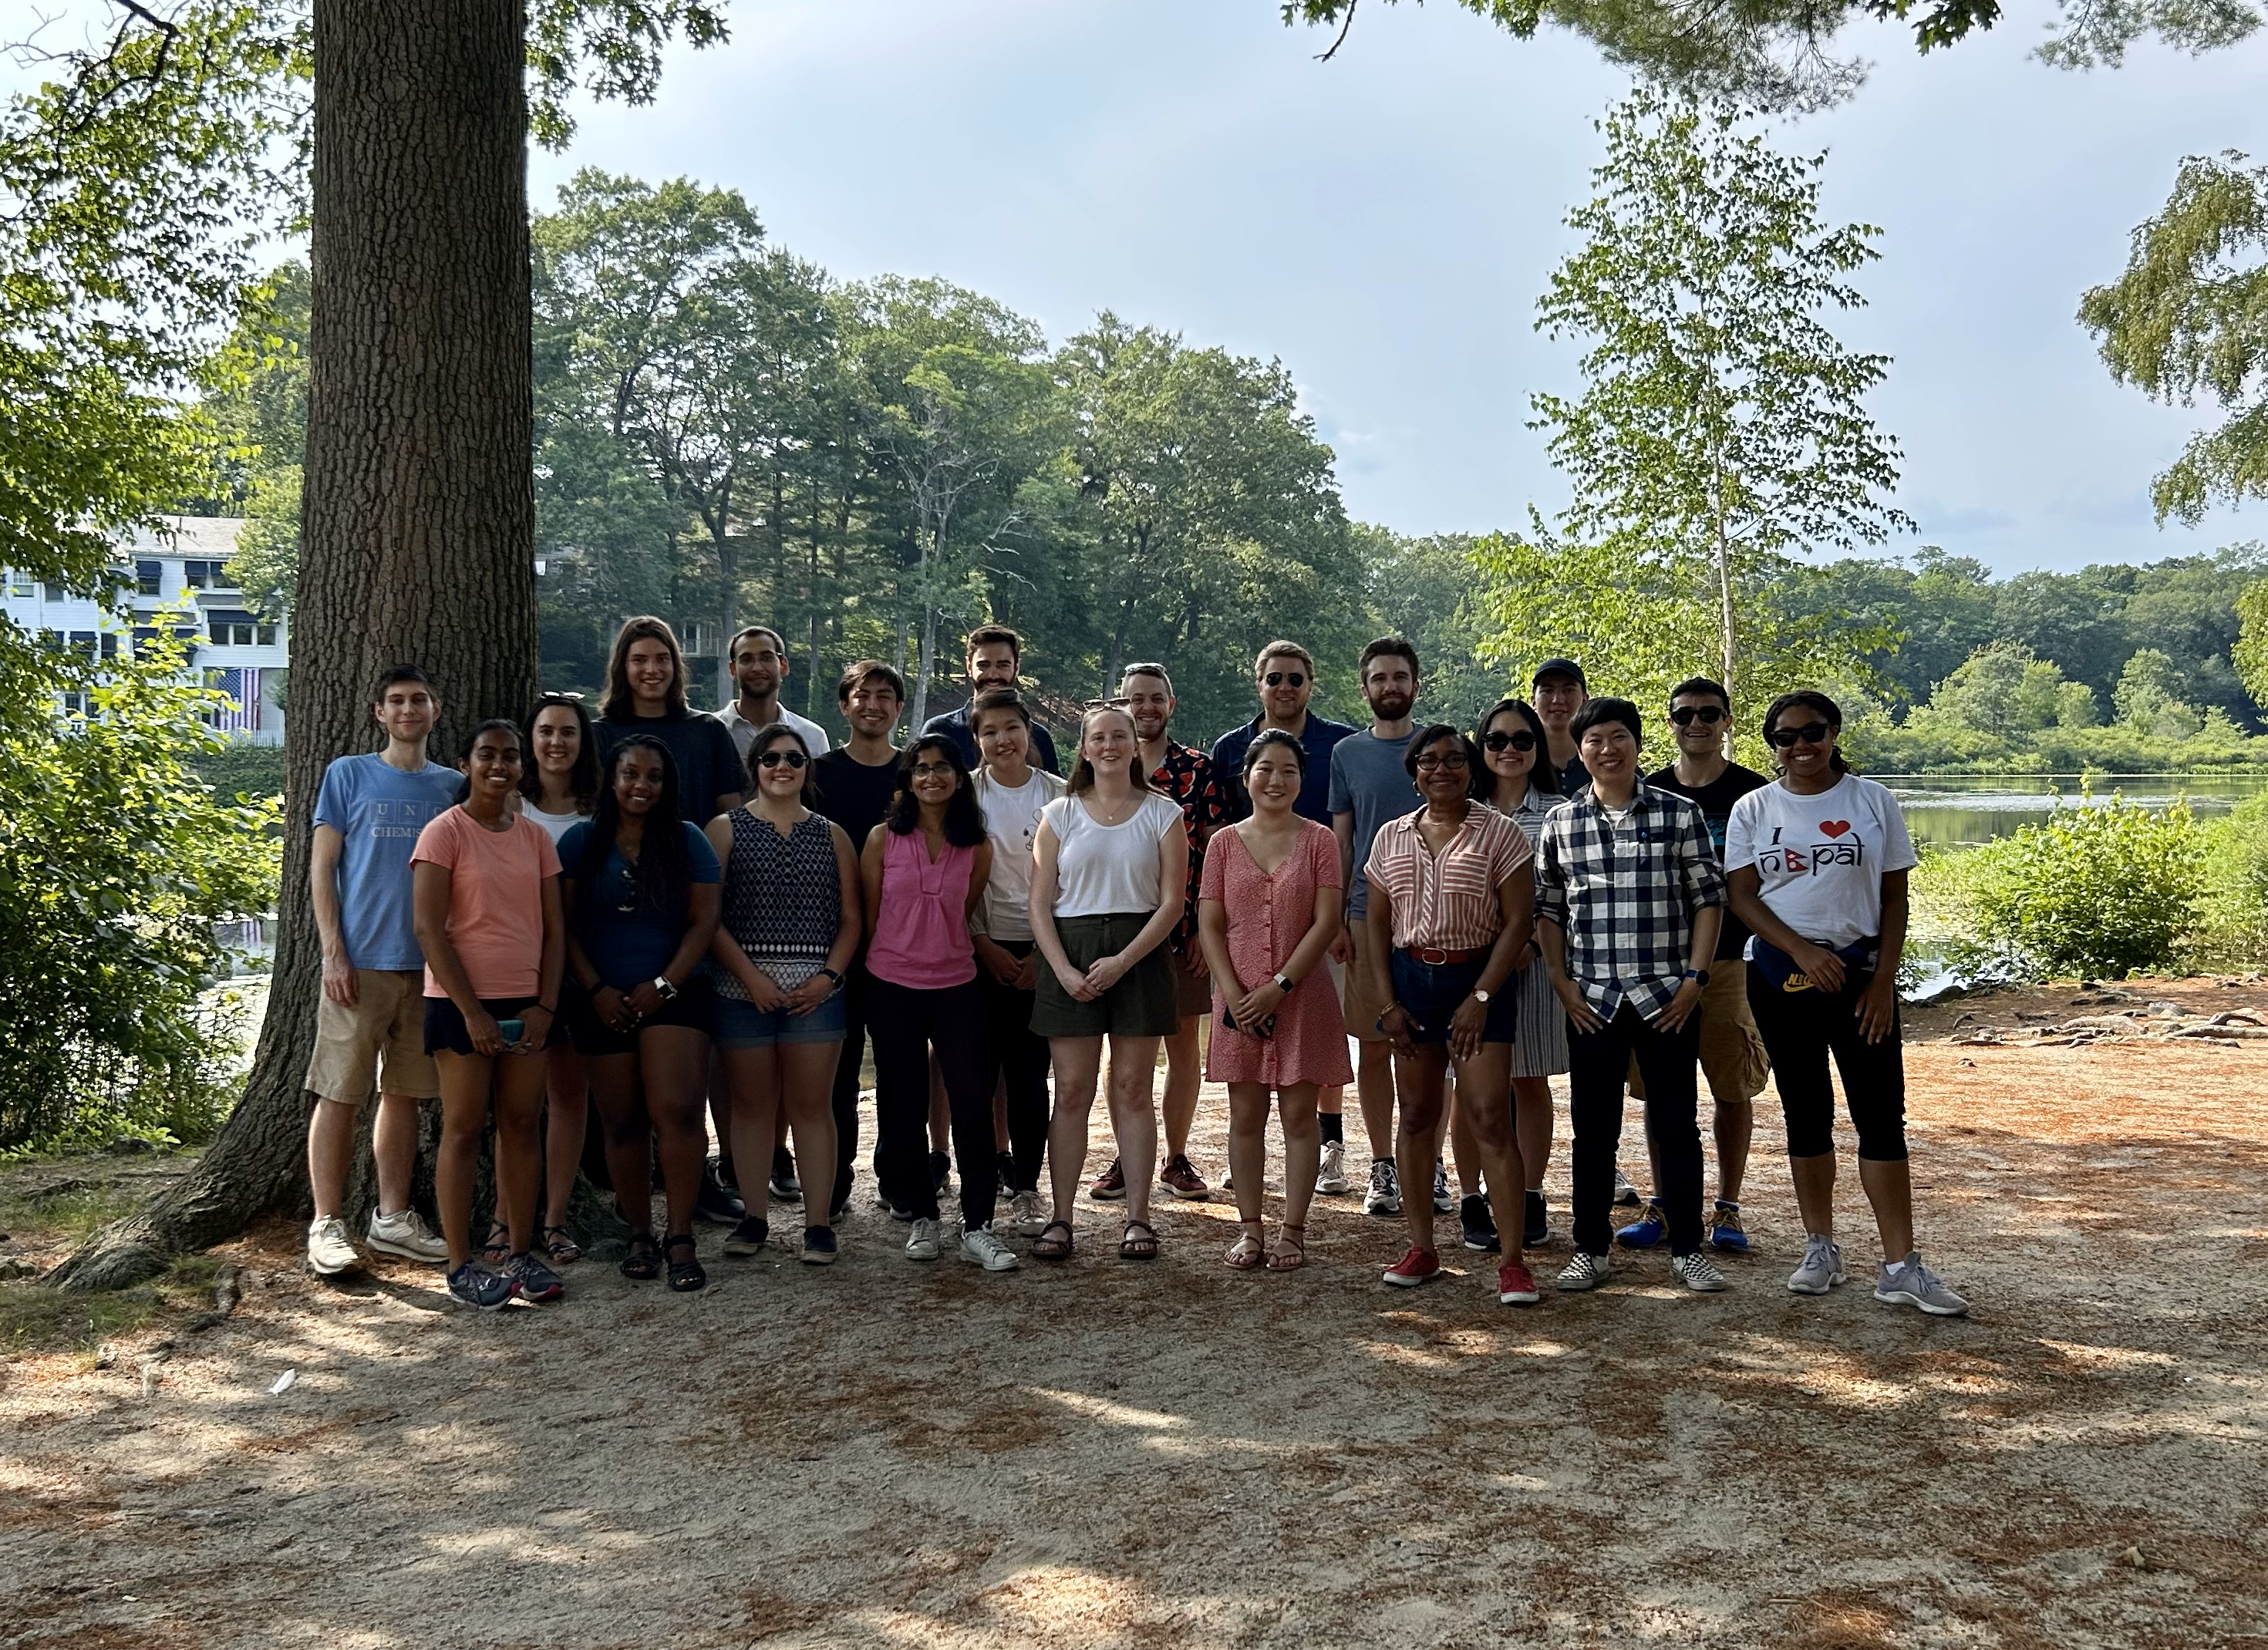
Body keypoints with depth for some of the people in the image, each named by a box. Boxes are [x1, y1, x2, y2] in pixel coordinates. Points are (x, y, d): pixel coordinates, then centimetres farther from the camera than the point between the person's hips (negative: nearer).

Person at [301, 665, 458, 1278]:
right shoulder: (349, 775, 2)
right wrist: (334, 953, -9)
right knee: (340, 1095, -2)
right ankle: (327, 1225, 5)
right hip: (359, 961, -3)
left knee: (404, 1094, 10)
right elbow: (321, 869, 0)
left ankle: (393, 1218, 19)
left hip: (428, 965, 4)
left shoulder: (451, 786, 11)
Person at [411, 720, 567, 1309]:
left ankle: (521, 1254, 16)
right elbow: (430, 930, -10)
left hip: (527, 1004, 5)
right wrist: (471, 1012, -14)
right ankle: (460, 1266, 6)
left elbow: (553, 928, 9)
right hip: (463, 1003, -5)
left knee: (521, 1125, 7)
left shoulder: (535, 836, 9)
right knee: (464, 1128, -1)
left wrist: (545, 1006, -2)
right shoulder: (445, 832, -5)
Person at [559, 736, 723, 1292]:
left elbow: (704, 921, 0)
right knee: (622, 1123, 6)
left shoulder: (687, 840, 5)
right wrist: (596, 989, -7)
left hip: (674, 995, -1)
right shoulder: (581, 842, 6)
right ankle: (640, 1235, 18)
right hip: (604, 1003, 2)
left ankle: (680, 1238, -8)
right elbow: (565, 925, 4)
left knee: (675, 1111, -14)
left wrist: (664, 984, -9)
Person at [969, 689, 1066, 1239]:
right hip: (982, 951, 0)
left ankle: (1024, 1191, 9)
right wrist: (985, 946, -7)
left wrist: (1045, 953, -4)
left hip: (1041, 952, 0)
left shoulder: (1058, 795, 3)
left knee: (1030, 1074, 0)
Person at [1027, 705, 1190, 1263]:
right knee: (1072, 1090, 1)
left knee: (1133, 1089, 3)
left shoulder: (1163, 814, 4)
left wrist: (1123, 961, -12)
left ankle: (1137, 1218, 8)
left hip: (1139, 955, -1)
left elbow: (1172, 902, -2)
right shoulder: (1060, 814, 7)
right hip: (1070, 954, 1)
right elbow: (1040, 903, 3)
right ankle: (1060, 1218, 6)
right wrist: (1063, 969, -10)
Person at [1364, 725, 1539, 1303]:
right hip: (1410, 979, 4)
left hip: (1477, 979, -4)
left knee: (1490, 1118, -8)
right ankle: (1421, 1246, 18)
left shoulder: (1499, 833, -3)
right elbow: (1376, 925, 10)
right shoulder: (1391, 837, 9)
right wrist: (1387, 1004, 1)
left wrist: (1480, 998, -12)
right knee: (1416, 1115, 8)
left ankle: (1512, 1259, -4)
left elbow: (1518, 921, -6)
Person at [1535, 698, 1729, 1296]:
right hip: (1592, 1000, 1)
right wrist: (1563, 983, 0)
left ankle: (1687, 1249, 17)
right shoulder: (1561, 822, 4)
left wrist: (1695, 977, -6)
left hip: (1667, 997, -1)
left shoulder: (1679, 814, 0)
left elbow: (1708, 899, 1)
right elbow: (1547, 909, 8)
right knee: (1593, 1127, 8)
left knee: (1675, 1124, 5)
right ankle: (1590, 1249, 18)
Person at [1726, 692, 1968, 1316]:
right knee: (1806, 1115, 8)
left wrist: (1883, 979, -6)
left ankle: (1901, 1267, -2)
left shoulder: (1873, 802, 2)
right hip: (1781, 976, 1)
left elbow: (1895, 897, 2)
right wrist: (1803, 952, -15)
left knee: (1882, 1113, -5)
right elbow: (1742, 897, -2)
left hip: (1860, 970, -1)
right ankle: (1821, 1248, 20)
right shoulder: (1753, 810, 2)